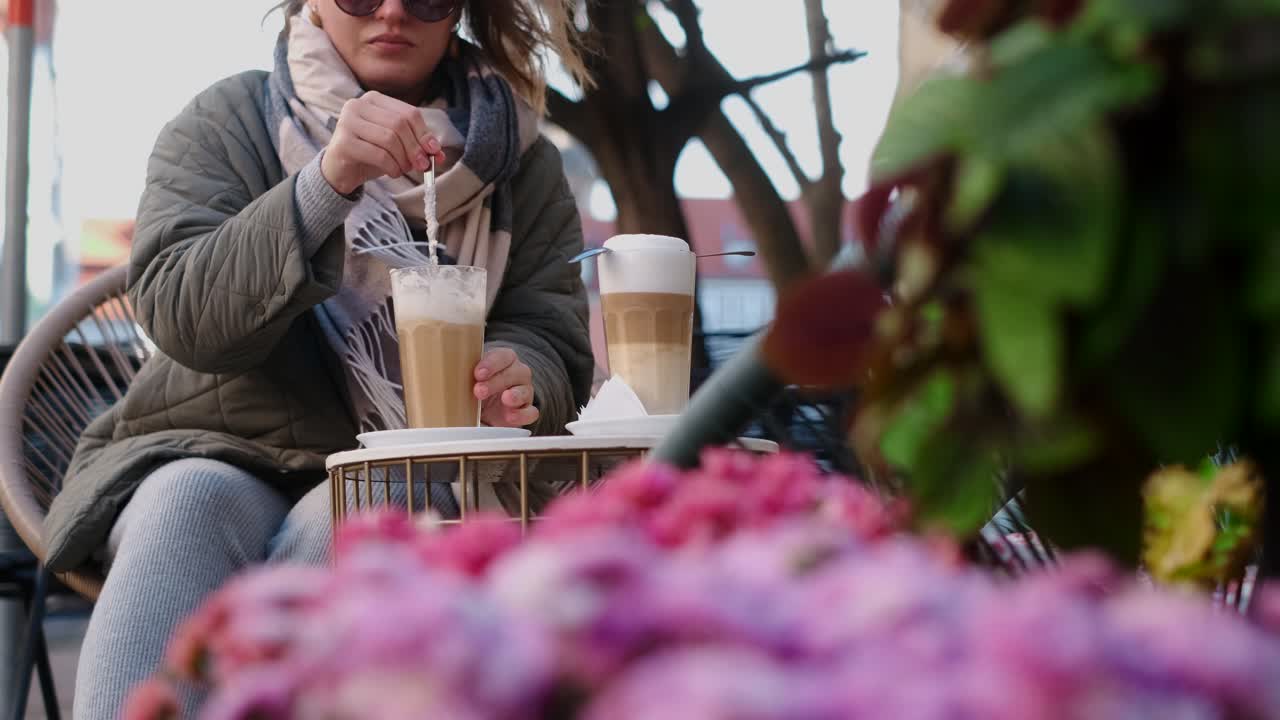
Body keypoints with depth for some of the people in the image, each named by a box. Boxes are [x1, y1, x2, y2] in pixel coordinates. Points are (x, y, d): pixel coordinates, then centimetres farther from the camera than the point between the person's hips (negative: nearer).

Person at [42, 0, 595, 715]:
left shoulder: (522, 164, 8)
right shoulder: (228, 120, 3)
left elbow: (554, 347, 4)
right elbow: (177, 314, -12)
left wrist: (517, 380, -22)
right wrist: (325, 184, -27)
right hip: (210, 456, 0)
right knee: (191, 498, -34)